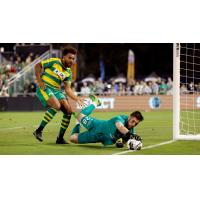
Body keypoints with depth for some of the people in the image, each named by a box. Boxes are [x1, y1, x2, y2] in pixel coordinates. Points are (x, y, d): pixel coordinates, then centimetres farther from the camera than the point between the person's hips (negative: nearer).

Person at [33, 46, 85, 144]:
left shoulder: (69, 73, 10)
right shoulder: (54, 62, -6)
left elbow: (67, 89, 11)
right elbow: (38, 66, -1)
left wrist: (77, 99, -1)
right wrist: (39, 81, -11)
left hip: (56, 90, 7)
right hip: (44, 88, -7)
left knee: (69, 111, -5)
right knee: (56, 105, -31)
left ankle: (60, 138, 7)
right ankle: (39, 130, -23)